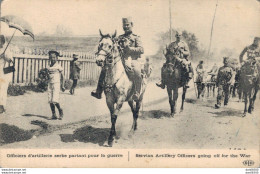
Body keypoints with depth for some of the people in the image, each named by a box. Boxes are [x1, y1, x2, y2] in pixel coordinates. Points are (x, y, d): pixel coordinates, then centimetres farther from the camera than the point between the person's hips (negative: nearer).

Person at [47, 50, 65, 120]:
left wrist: (62, 86, -1)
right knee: (50, 100, 1)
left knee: (55, 100, -13)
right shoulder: (48, 67, 10)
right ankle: (54, 115, 9)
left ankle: (60, 111, 11)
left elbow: (62, 76, 1)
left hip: (56, 84, -5)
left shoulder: (58, 66, -2)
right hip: (50, 84, 5)